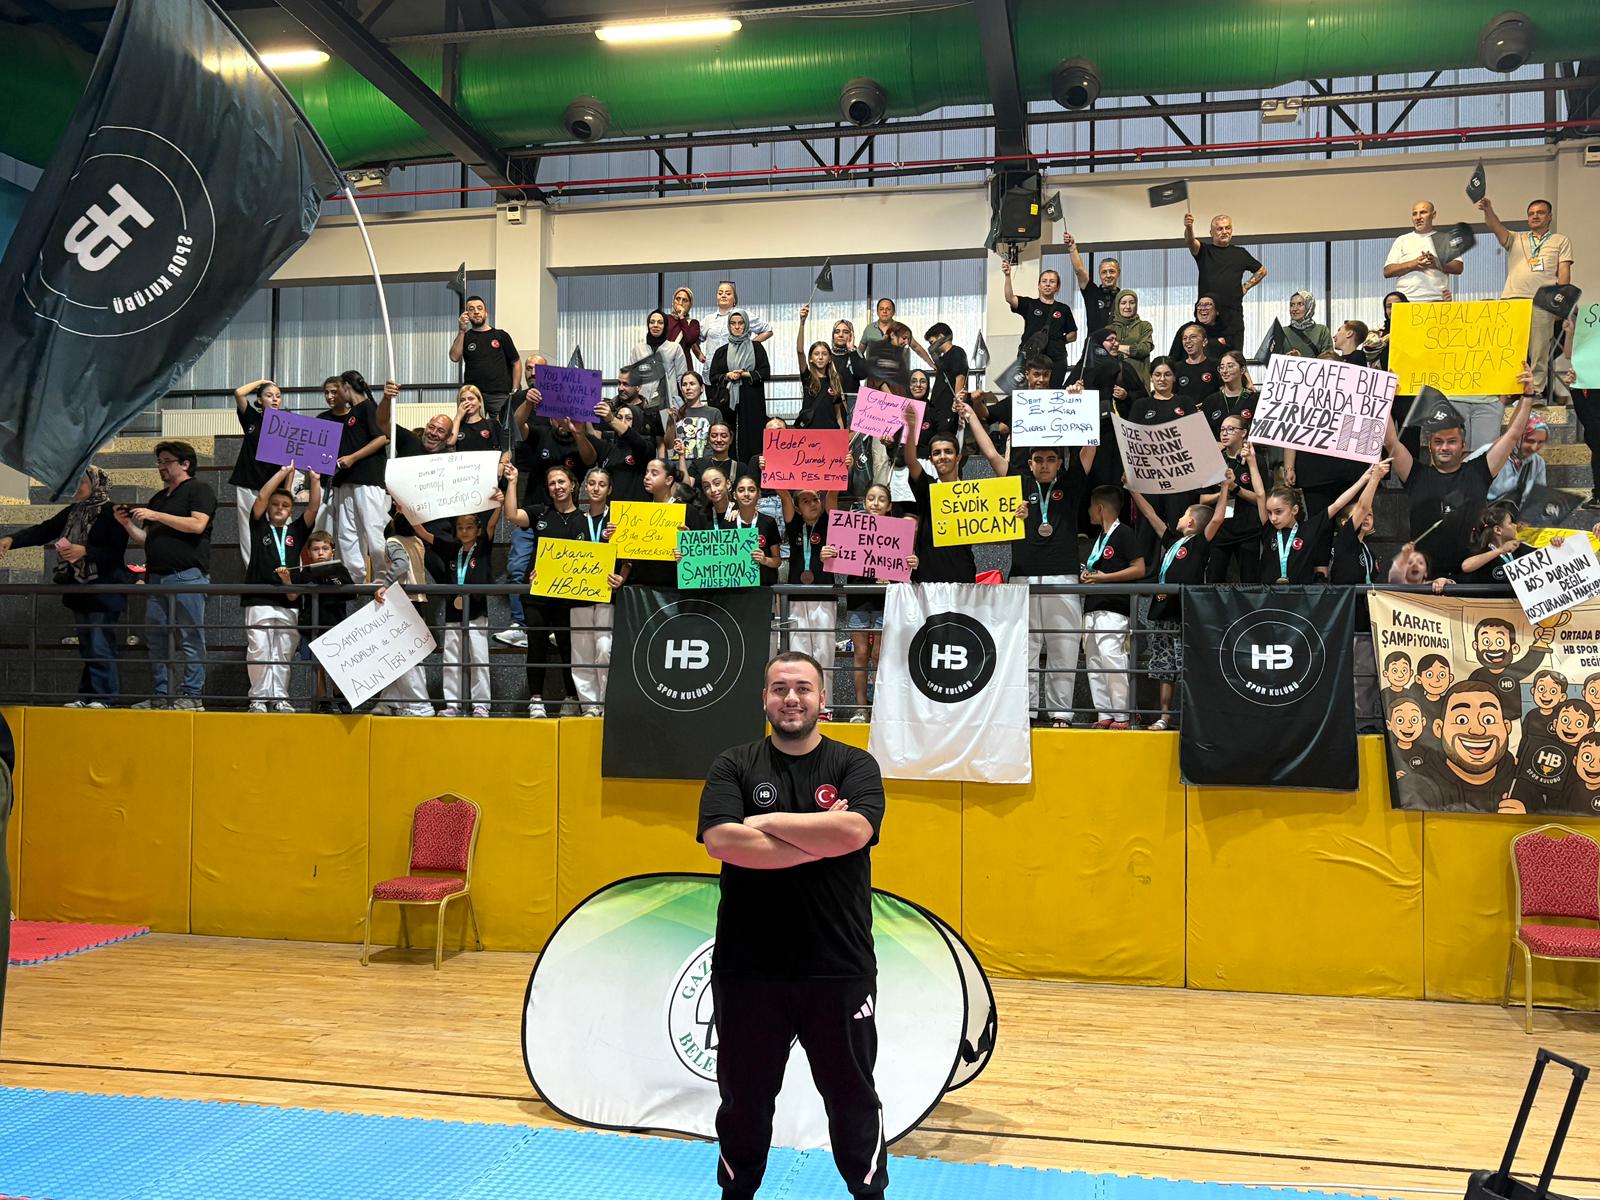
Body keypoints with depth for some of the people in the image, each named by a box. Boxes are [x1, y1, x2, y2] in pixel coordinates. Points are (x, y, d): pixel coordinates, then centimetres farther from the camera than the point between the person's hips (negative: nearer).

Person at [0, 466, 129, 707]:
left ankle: (104, 696, -4)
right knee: (86, 646, 11)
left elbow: (116, 552, -14)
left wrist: (85, 551, -21)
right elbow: (43, 530, 9)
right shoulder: (73, 512, 13)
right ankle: (87, 695, 15)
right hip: (79, 588, 8)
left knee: (100, 646, -9)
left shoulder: (110, 513, -9)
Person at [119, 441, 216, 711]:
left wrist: (156, 516, -11)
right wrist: (127, 524, 8)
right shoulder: (158, 498, 25)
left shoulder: (199, 489, 4)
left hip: (188, 575, -8)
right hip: (157, 576, 8)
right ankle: (160, 696, 10)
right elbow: (145, 540, 25)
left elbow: (197, 525, -13)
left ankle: (192, 696, -8)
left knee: (190, 638, -7)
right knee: (158, 639, 6)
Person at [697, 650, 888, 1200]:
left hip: (840, 969, 0)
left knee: (853, 1096, 14)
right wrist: (817, 840, -17)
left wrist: (767, 821, -14)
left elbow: (854, 831, -20)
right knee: (744, 1097, 17)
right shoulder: (734, 766, 0)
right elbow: (720, 840, -17)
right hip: (747, 968, 1)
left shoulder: (854, 765, -1)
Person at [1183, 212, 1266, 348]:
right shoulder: (1204, 251, 9)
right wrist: (1188, 228, -35)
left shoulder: (1240, 253, 17)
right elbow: (1190, 242, -14)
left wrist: (1246, 286, 14)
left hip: (1233, 314, 2)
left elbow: (1261, 271, 29)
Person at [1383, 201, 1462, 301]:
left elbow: (1458, 268, 8)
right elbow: (1387, 272, 8)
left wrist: (1437, 264, -10)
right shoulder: (1402, 240, 19)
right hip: (1407, 300, 0)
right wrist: (1412, 264, -7)